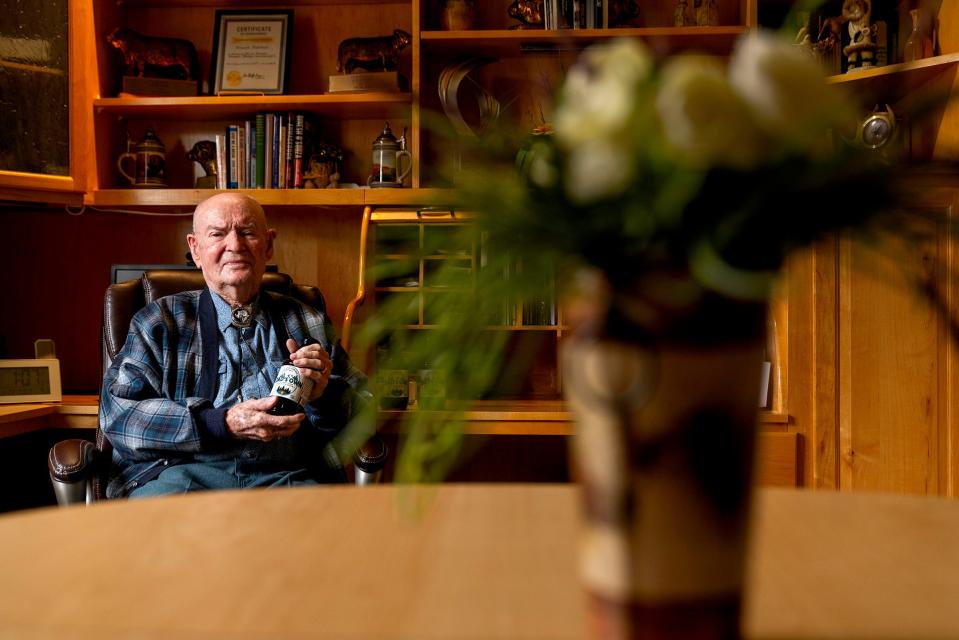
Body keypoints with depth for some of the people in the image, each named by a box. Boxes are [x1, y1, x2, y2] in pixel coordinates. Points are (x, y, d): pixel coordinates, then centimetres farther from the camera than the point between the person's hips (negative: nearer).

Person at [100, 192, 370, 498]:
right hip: (183, 471, 0)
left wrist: (323, 394, -6)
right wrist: (222, 423, -11)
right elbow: (116, 412, 2)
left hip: (287, 476, 1)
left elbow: (361, 407, 19)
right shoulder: (159, 321, 15)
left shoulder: (310, 323, 20)